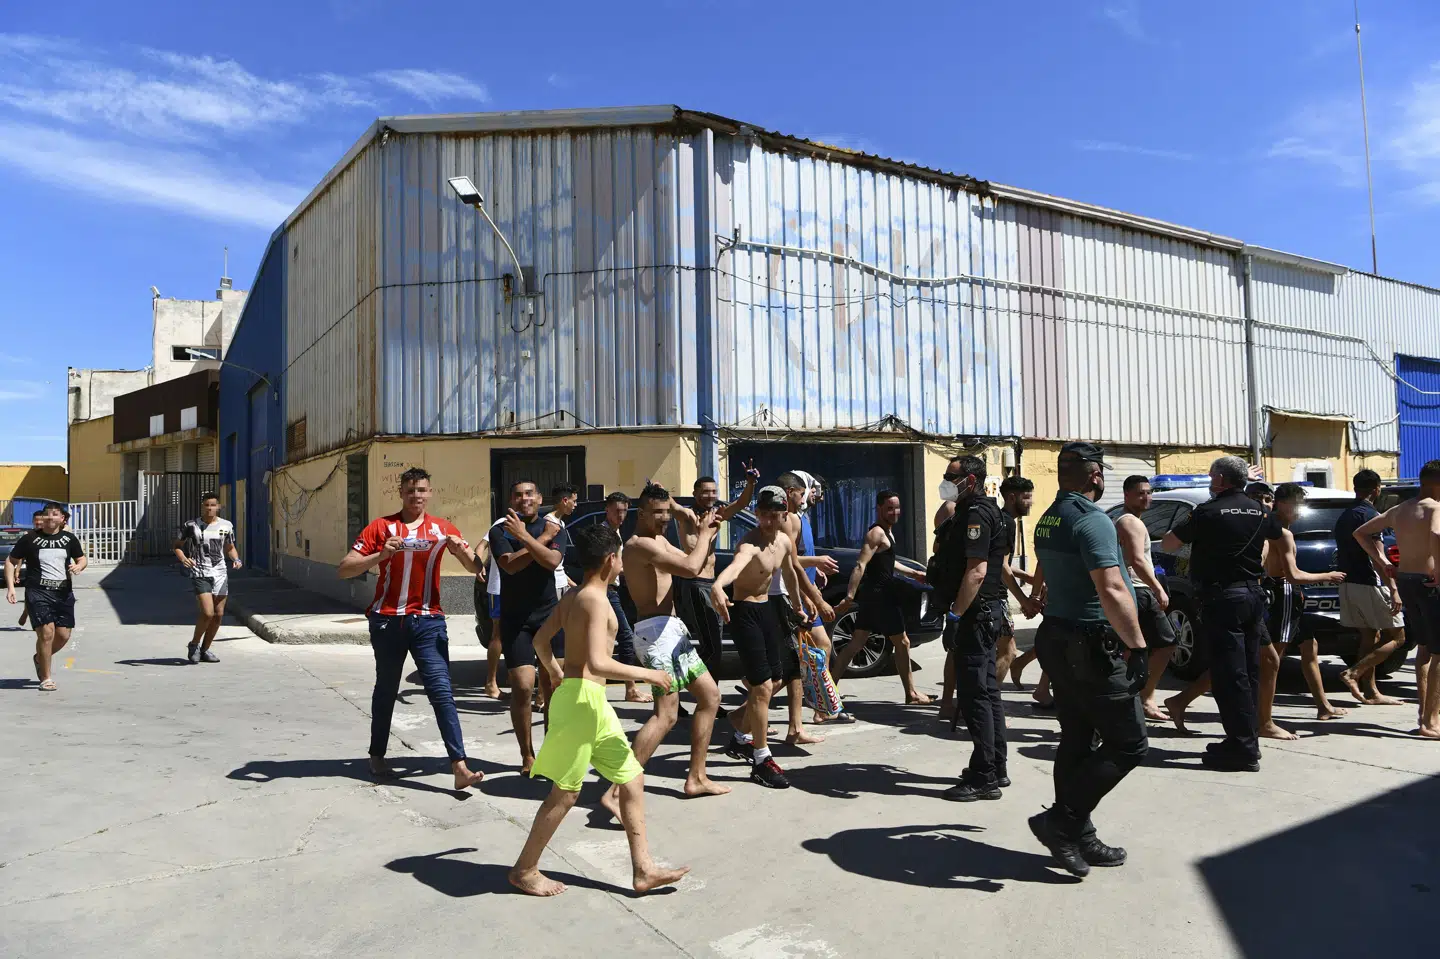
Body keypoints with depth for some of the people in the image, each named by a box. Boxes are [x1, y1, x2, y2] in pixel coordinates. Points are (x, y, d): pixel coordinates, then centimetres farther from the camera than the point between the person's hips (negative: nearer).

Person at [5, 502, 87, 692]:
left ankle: (40, 658, 35)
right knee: (46, 633, -13)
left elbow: (82, 558, 19)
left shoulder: (69, 539, 7)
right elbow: (10, 561, 7)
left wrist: (78, 567, -5)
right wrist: (10, 586, -2)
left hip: (64, 592, 3)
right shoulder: (29, 539, 0)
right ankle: (46, 678, 1)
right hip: (38, 592, -3)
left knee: (63, 635, 3)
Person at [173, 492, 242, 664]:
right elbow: (178, 545, 8)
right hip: (199, 574, -4)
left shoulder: (226, 526, 8)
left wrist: (236, 559, -1)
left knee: (219, 614, 4)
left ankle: (205, 649, 19)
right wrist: (183, 559, -12)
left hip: (220, 574, 4)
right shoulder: (191, 526, -1)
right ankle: (194, 645, 9)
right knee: (207, 613, -15)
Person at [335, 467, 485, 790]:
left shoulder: (442, 528, 4)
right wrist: (380, 555, -24)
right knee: (386, 690, 14)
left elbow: (474, 567, 3)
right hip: (388, 620, 0)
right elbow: (344, 570, -8)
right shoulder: (381, 527, -2)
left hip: (428, 620, 1)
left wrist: (461, 550, -18)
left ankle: (460, 767, -12)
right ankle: (377, 756, 34)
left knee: (442, 690, -8)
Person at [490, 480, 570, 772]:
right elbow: (510, 565, -16)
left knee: (553, 686, 3)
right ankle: (527, 755, 8)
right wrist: (543, 538, -12)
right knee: (523, 686, -8)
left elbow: (552, 561, -16)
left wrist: (524, 535, -25)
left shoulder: (556, 530, 3)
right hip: (515, 618, -1)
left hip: (549, 614, 2)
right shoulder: (500, 531, 1)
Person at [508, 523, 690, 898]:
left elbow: (540, 640, 17)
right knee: (565, 793, 4)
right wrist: (646, 674, -19)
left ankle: (643, 869, 17)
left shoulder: (572, 596, 10)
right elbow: (597, 663, -28)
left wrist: (554, 672, 33)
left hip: (592, 701, 10)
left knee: (632, 779, 12)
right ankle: (525, 870, 20)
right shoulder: (596, 600, -18)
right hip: (583, 698, -10)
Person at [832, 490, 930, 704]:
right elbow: (860, 565, -24)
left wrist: (914, 574, 31)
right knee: (902, 642, 3)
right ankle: (911, 694, 15)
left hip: (873, 595, 10)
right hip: (878, 595, -10)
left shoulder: (886, 532, 17)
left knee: (856, 643, 9)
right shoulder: (877, 533, -15)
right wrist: (849, 597, -30)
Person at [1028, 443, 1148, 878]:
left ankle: (1079, 839, 21)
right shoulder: (1092, 520, -19)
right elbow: (1112, 591, -27)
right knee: (1128, 744, 1)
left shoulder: (1046, 520, 10)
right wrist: (1138, 645, -20)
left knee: (1077, 743, 14)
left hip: (1057, 641, 9)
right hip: (1093, 648, -9)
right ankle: (1061, 821, -1)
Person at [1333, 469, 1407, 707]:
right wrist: (1394, 590, -19)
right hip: (1369, 584, -8)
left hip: (1348, 583, 8)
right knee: (1396, 636, 1)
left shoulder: (1344, 517, 15)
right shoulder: (1371, 515, -12)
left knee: (1369, 637, 11)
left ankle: (1371, 692, 11)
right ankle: (1354, 673, -10)